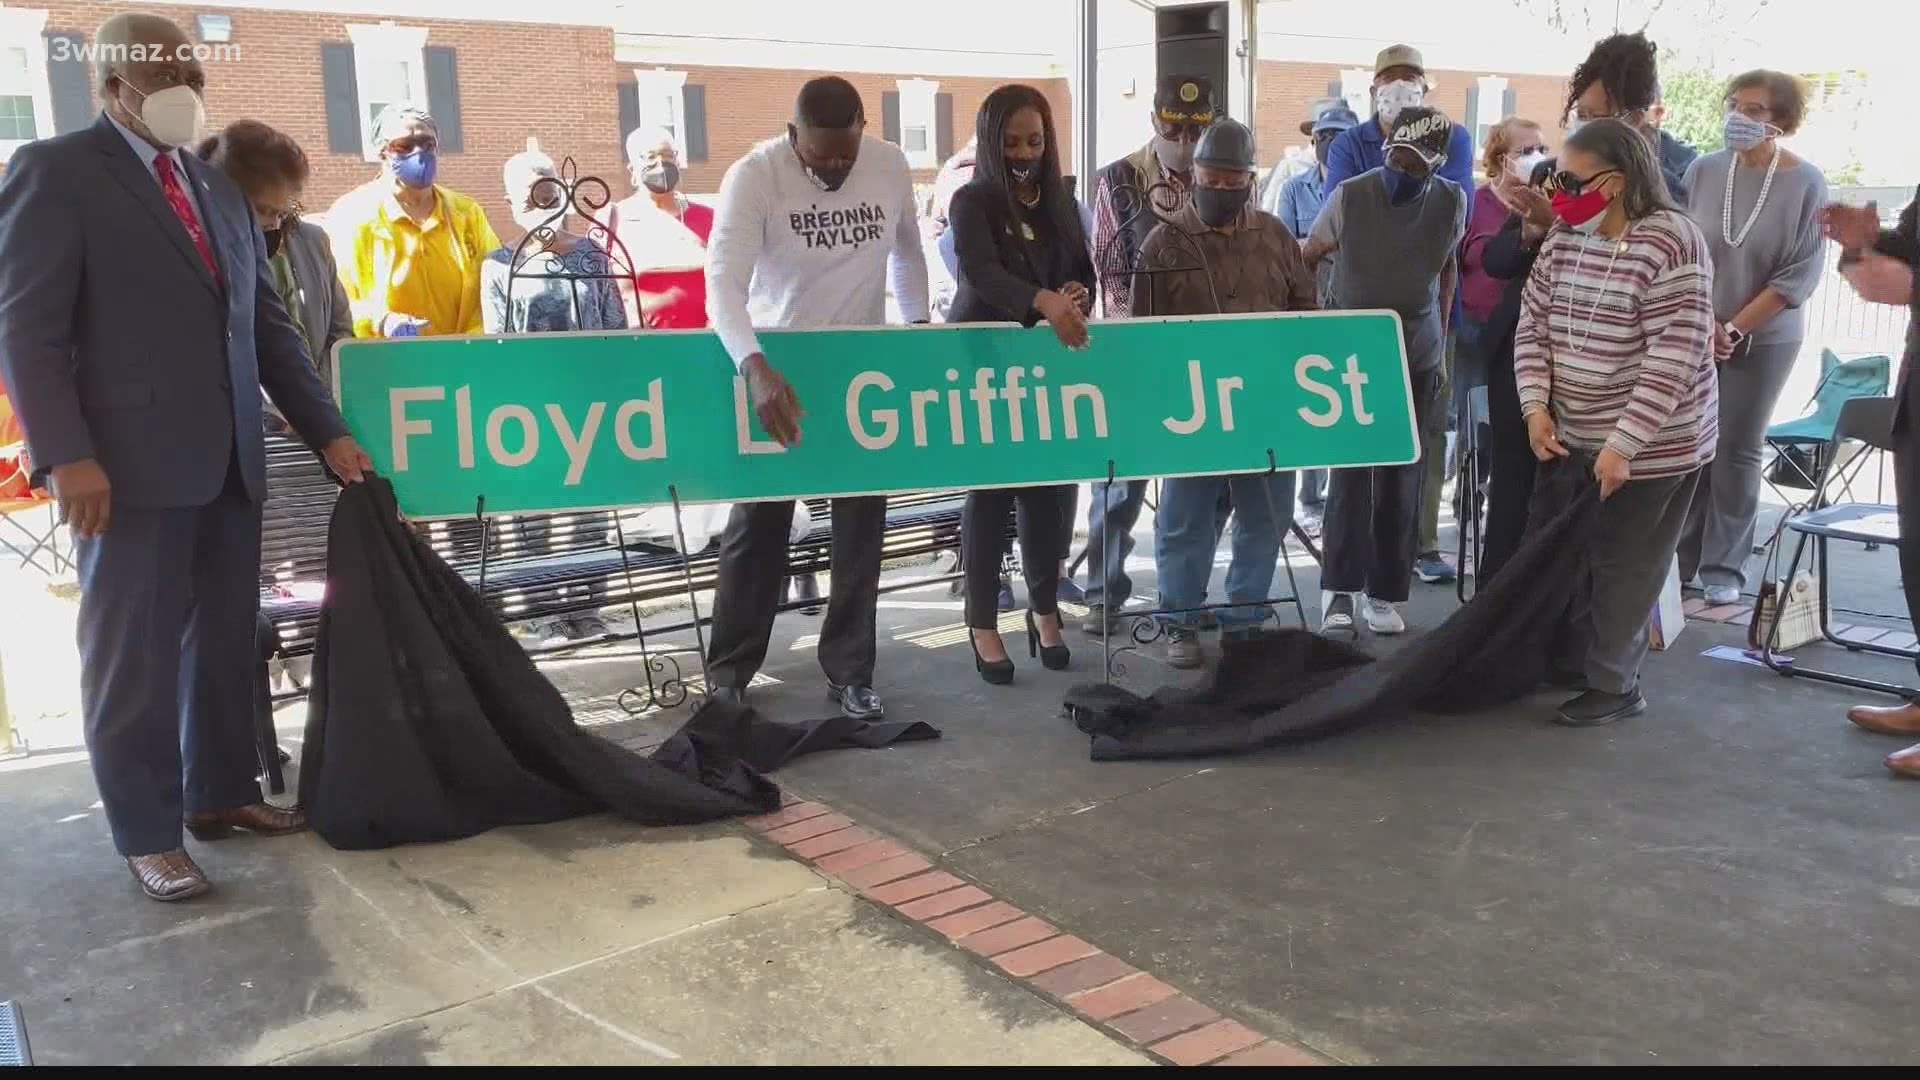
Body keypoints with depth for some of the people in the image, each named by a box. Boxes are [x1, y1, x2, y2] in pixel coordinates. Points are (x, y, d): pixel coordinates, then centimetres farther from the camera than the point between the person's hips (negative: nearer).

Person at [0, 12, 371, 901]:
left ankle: (220, 792, 26)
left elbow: (268, 324, 16)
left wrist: (327, 432, 9)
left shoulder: (218, 189, 17)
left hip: (229, 460, 7)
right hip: (132, 463, -6)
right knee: (131, 654, 2)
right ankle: (147, 834, 12)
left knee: (226, 638, 12)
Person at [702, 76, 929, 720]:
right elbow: (723, 282, -29)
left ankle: (849, 673, 17)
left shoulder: (891, 166, -6)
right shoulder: (754, 175, -19)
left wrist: (917, 326, 7)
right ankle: (729, 667, 19)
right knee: (757, 523, 4)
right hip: (775, 367, -3)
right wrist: (755, 367, -44)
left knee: (861, 524, 5)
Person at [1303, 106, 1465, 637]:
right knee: (1349, 472, -7)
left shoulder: (1450, 203, -2)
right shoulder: (1350, 196, -10)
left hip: (1417, 358, 2)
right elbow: (1307, 259, 2)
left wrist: (1442, 344, 16)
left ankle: (1386, 593, 10)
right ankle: (1339, 589, 1)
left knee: (1403, 478, 3)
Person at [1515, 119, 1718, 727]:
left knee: (1621, 564, 3)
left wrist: (1624, 443, -25)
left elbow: (1675, 356, -22)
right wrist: (1536, 406, -6)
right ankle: (1567, 659, 33)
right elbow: (1532, 325, 7)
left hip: (1650, 444, -7)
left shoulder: (1669, 244, -19)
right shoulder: (1564, 237, 3)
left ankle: (1615, 684, 18)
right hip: (1569, 437, 7)